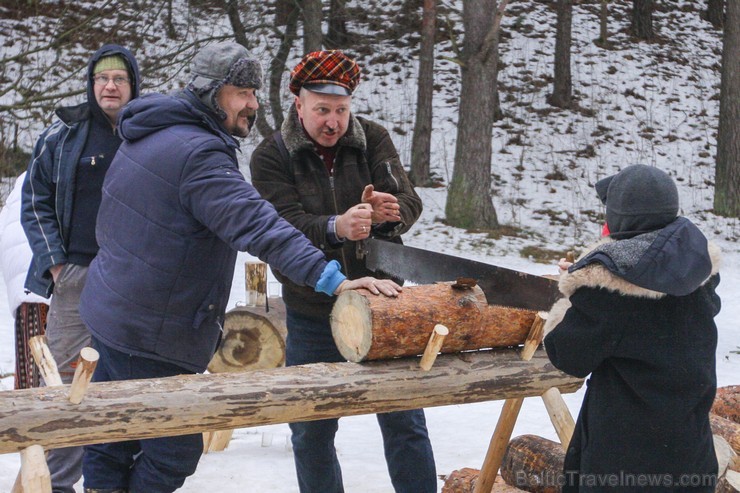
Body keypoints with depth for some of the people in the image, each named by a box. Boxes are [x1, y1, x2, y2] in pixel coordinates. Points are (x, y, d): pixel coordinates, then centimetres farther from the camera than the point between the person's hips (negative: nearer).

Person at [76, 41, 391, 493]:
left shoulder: (151, 135, 10)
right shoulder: (199, 153, -23)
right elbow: (258, 227, -34)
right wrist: (330, 279, -39)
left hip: (109, 315, 10)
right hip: (151, 335, -10)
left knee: (114, 445, 19)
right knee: (175, 452, 0)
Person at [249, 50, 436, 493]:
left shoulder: (374, 140, 0)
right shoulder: (271, 157, -6)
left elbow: (409, 202, -10)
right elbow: (286, 225, -19)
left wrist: (390, 212, -34)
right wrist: (336, 228, -39)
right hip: (312, 316, -1)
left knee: (405, 423, 7)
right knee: (311, 433, 10)